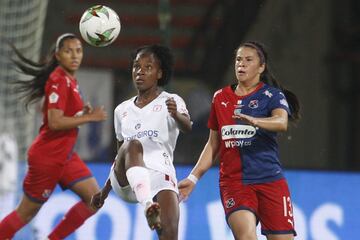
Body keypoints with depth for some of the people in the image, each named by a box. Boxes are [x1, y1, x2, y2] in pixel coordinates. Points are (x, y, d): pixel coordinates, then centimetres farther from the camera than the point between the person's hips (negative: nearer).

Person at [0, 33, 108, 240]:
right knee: (27, 212, 1)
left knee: (95, 199, 0)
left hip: (65, 156, 9)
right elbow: (55, 122, -26)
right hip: (47, 157, -9)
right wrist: (90, 117, -21)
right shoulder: (58, 81, -18)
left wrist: (84, 112, 2)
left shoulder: (71, 80, 10)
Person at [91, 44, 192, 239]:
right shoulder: (122, 110, 22)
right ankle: (148, 208, -54)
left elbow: (186, 127, -15)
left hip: (160, 174, -2)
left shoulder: (170, 102, 8)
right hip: (125, 182, 3)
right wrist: (105, 190, 29)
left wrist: (176, 115, -38)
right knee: (133, 145, -31)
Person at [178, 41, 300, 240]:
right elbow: (213, 144, 21)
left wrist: (254, 121, -38)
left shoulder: (272, 95, 3)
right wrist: (194, 177, 14)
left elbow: (282, 122, -20)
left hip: (269, 180, -1)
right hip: (233, 181, 1)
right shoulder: (220, 97, 14)